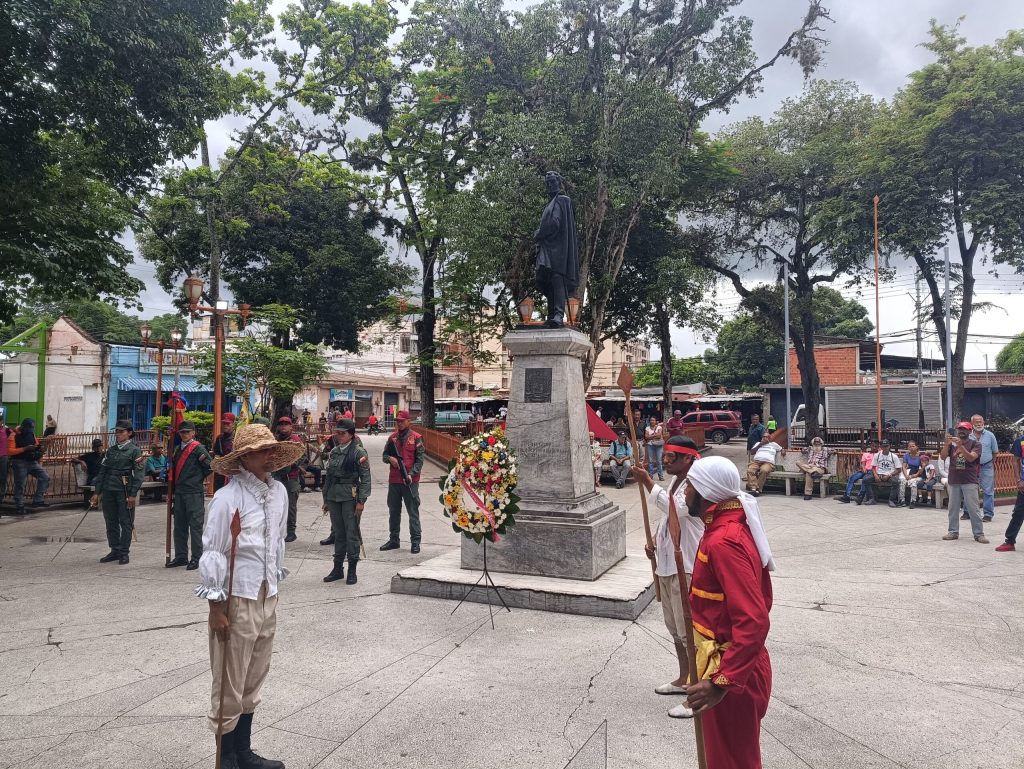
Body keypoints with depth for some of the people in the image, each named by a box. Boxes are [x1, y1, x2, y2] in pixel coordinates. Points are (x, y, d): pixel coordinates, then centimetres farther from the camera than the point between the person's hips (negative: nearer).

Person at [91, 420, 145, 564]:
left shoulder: (135, 450, -3)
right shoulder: (111, 450, 14)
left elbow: (139, 473, -9)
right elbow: (102, 471, 16)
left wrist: (133, 494, -14)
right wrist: (97, 492, 10)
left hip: (124, 491, -6)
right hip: (108, 490, 6)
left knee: (125, 522, 0)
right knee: (111, 522, 10)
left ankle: (124, 552, 8)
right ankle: (115, 551, 21)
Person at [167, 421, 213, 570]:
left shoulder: (198, 448, -8)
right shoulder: (178, 449, 15)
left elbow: (210, 467, -10)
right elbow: (174, 468, 22)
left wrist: (198, 479, 0)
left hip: (194, 493, -7)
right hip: (179, 492, 8)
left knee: (195, 526, -2)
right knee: (179, 526, 13)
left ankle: (197, 558, 4)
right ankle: (181, 557, 22)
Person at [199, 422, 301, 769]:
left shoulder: (279, 492, 2)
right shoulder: (228, 497, -17)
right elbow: (213, 554, -14)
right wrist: (216, 607, -12)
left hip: (268, 598, 7)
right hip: (236, 600, -7)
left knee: (253, 682, 19)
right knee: (229, 687, 7)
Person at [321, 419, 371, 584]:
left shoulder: (359, 452, -6)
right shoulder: (334, 451, 11)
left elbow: (365, 478, -9)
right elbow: (328, 476, 16)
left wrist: (361, 500, -14)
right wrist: (326, 499, 15)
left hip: (350, 496, -6)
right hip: (333, 496, 6)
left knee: (352, 533, 0)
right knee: (338, 532, 12)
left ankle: (352, 571, 10)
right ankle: (338, 568, 22)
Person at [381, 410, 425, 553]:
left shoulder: (416, 438, -2)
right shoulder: (392, 437, 11)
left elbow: (419, 460, -5)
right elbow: (385, 455, 15)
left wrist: (411, 474, -18)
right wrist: (390, 458, -8)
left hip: (410, 481, -5)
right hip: (394, 481, 5)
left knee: (413, 512, -1)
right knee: (393, 511, 12)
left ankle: (415, 541, 5)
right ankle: (394, 540, 24)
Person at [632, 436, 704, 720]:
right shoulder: (676, 484, 12)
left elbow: (676, 509, -34)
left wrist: (647, 482, -32)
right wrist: (655, 540, 6)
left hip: (686, 568, -10)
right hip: (667, 566, 10)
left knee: (689, 632, -3)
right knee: (675, 629, 21)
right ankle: (684, 680, 37)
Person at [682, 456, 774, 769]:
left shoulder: (724, 541, -27)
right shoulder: (734, 527, 5)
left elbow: (753, 622, -33)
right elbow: (760, 599, 15)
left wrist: (722, 681, -34)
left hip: (731, 672, -10)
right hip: (737, 664, 10)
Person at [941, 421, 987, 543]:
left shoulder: (975, 444, -1)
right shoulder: (952, 443, 7)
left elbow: (971, 458, -17)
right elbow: (943, 457, -4)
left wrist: (960, 445, -28)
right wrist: (946, 444, -19)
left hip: (969, 481, -3)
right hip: (953, 481, 3)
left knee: (973, 509, -3)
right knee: (953, 508, 9)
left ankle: (979, 534, 3)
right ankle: (953, 532, 17)